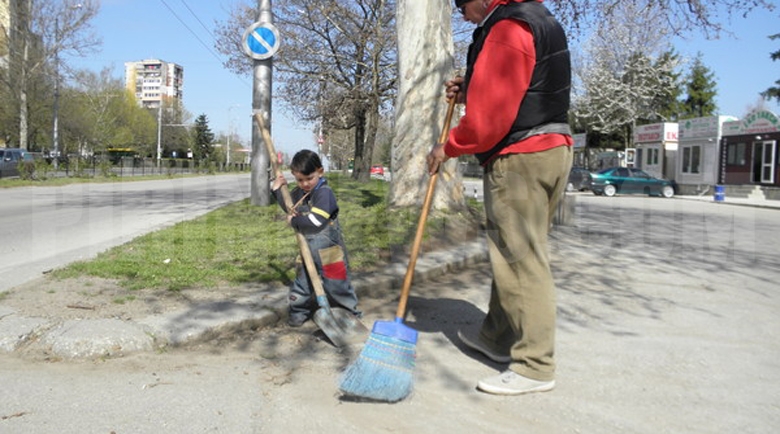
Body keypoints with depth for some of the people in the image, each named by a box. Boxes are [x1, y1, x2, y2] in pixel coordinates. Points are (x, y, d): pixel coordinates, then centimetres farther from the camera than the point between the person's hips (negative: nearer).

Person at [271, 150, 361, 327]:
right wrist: (277, 190, 12)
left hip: (328, 248, -7)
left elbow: (315, 221, -28)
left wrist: (294, 221, -12)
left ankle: (351, 312, 17)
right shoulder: (298, 193, 6)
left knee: (336, 283, 2)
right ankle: (299, 311, 28)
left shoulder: (324, 193, -20)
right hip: (307, 246, 7)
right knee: (302, 281, 14)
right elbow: (289, 208, 26)